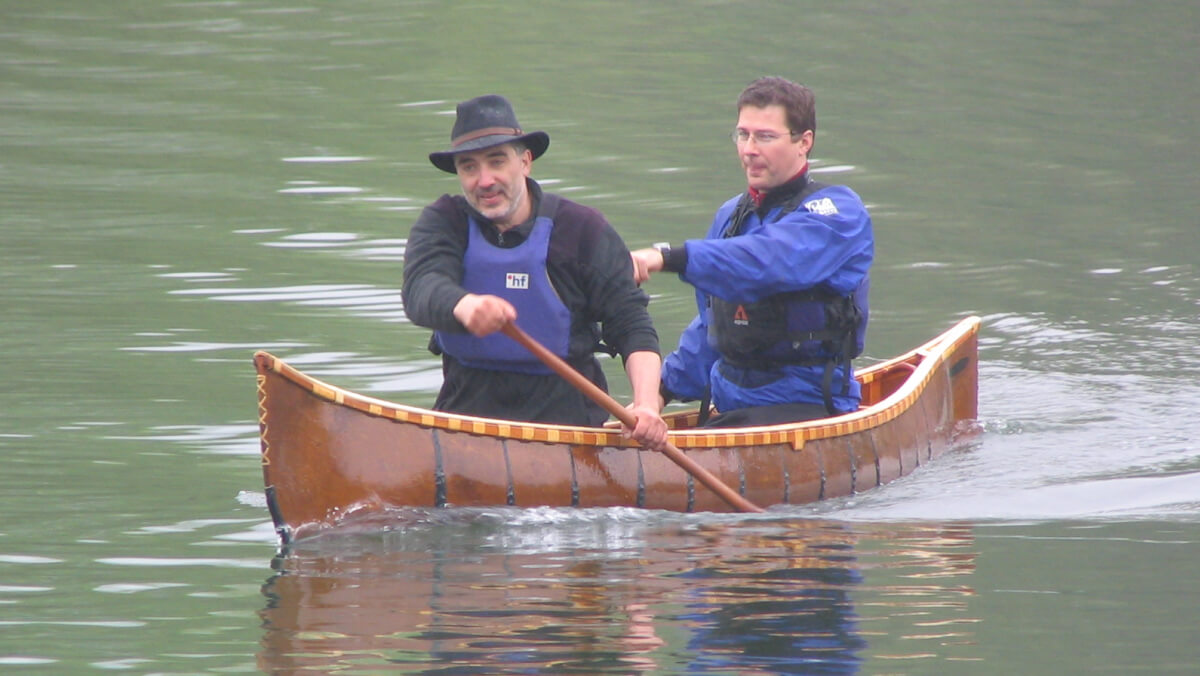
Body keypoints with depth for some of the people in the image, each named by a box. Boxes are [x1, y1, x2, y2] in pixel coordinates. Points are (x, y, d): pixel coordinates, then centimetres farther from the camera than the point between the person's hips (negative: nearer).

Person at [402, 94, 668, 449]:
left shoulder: (580, 228, 0)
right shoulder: (443, 223, 3)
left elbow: (631, 324, -3)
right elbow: (420, 288, -19)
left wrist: (646, 403, -21)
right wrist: (464, 306, -44)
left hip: (566, 414, -2)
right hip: (468, 408, 2)